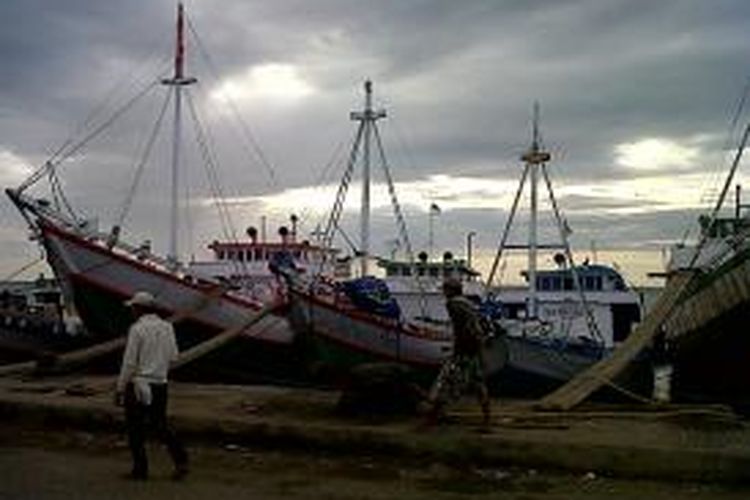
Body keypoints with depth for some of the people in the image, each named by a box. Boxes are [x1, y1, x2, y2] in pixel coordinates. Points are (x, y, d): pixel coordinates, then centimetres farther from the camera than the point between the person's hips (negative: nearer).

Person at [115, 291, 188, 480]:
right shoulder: (167, 327, 4)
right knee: (160, 425, 15)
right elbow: (173, 356, 9)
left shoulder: (137, 329, -13)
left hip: (138, 385, -6)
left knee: (135, 429, 8)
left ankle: (140, 469, 13)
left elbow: (129, 363, -13)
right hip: (160, 384, 6)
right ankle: (181, 460, 1)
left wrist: (120, 389, -6)